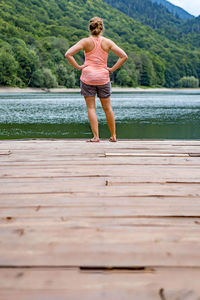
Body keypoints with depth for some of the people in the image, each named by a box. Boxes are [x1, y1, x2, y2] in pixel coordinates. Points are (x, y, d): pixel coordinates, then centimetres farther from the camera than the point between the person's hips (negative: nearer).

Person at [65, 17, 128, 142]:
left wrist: (78, 67, -6)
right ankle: (113, 136, 21)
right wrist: (112, 69, 0)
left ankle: (96, 137, -1)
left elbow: (68, 54, -14)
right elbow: (124, 56, -4)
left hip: (88, 77, -1)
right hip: (103, 77, 2)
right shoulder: (107, 42, -1)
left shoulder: (85, 41, -5)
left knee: (91, 107, 5)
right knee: (107, 107, 13)